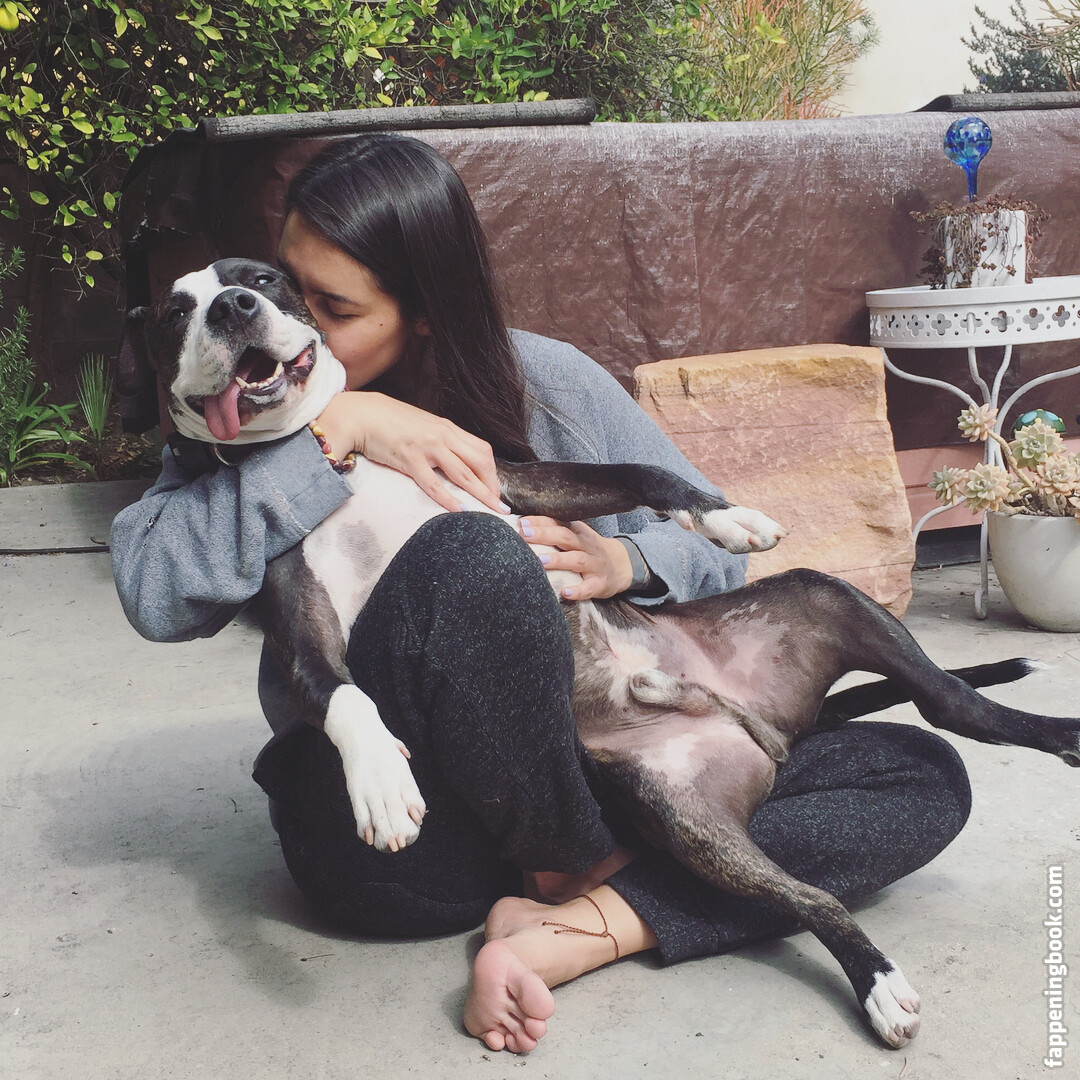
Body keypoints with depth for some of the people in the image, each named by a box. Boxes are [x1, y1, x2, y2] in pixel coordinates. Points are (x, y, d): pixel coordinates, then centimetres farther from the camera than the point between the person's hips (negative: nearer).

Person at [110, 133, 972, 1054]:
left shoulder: (553, 387, 3)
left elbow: (720, 546, 10)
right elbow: (151, 591, -15)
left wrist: (625, 562, -13)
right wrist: (331, 434, -22)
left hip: (585, 783, 4)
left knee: (925, 776, -8)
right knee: (472, 552, -33)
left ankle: (578, 931, -22)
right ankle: (579, 870, -9)